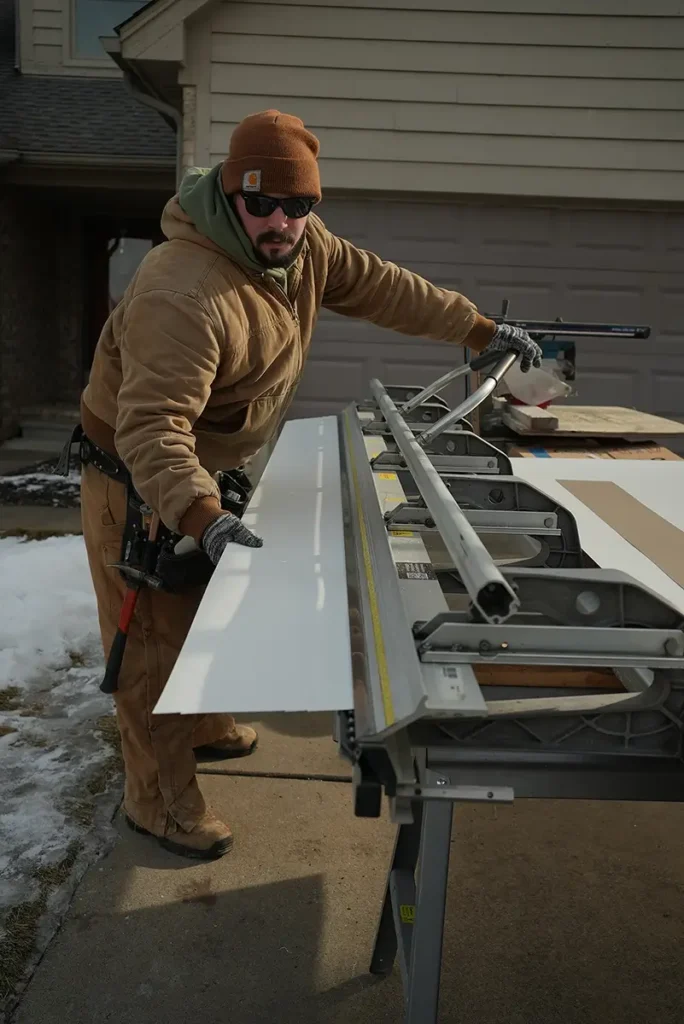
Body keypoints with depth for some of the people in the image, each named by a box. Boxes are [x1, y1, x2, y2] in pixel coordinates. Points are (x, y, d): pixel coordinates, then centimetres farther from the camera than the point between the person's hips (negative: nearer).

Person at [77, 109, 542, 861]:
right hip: (137, 481, -8)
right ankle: (159, 800, 17)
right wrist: (203, 516, -53)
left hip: (204, 468, 9)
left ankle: (201, 726, 46)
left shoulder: (300, 243, -7)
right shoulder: (186, 292, -35)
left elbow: (378, 286, 1)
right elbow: (150, 427, -40)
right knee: (156, 636, 1)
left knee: (207, 605, 23)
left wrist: (480, 330, 2)